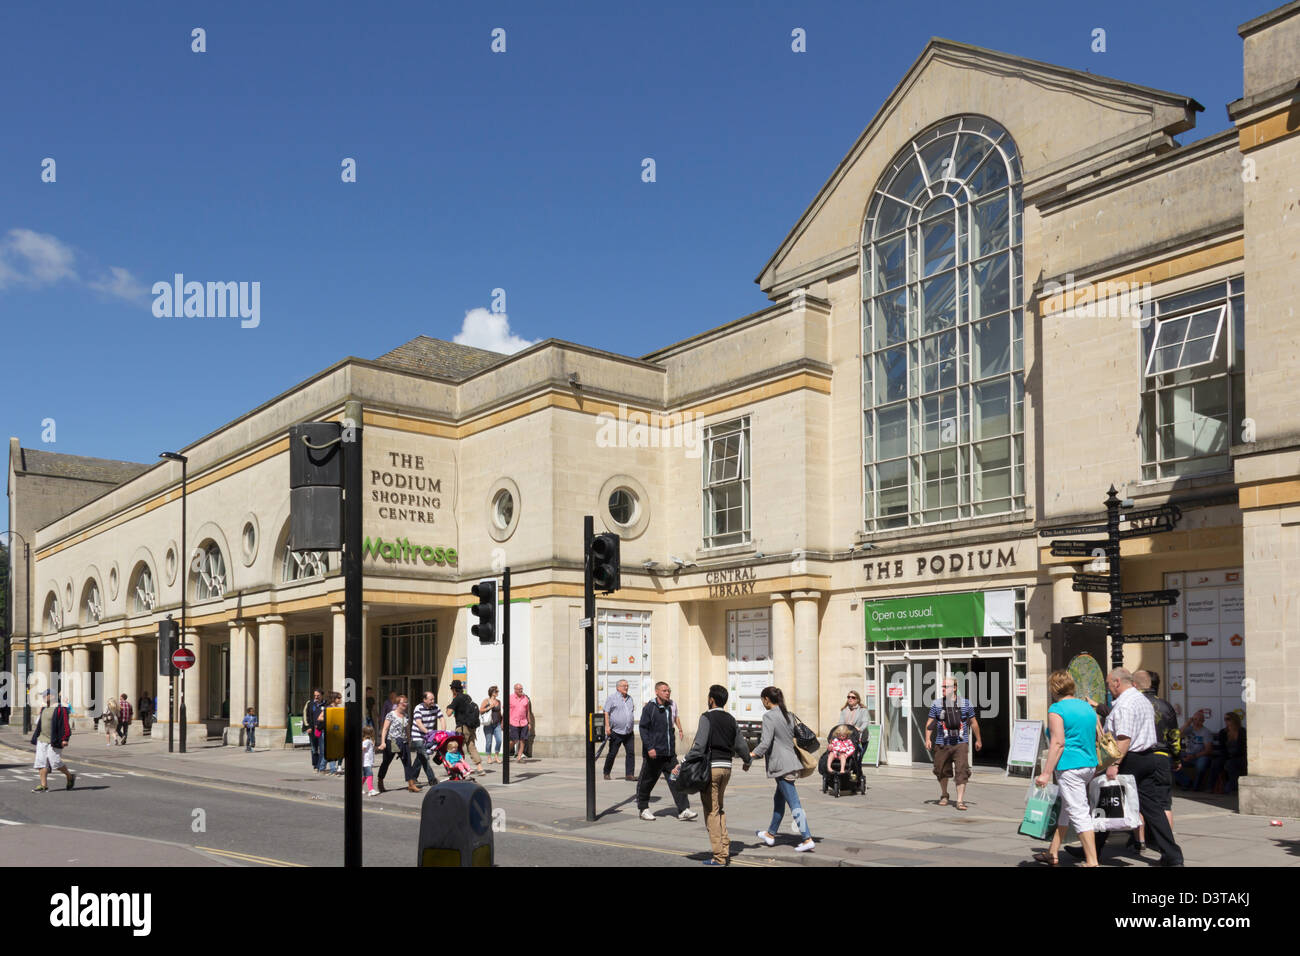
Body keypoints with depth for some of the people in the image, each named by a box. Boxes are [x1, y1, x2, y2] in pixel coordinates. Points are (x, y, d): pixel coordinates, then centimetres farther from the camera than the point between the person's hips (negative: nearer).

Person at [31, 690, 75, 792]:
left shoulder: (60, 709, -13)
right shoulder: (44, 709, 13)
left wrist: (65, 739, -20)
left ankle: (70, 776, 14)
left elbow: (65, 725, -16)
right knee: (41, 762, 1)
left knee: (55, 762, -7)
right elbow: (40, 724, 21)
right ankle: (44, 785, 3)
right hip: (42, 740, 8)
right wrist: (36, 738, 20)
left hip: (53, 742, -8)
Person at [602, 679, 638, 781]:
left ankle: (629, 774, -2)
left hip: (628, 732, 5)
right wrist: (607, 726, -15)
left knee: (631, 752, -4)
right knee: (612, 753, 2)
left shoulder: (630, 698, 15)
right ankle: (606, 773, 18)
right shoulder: (612, 698, -2)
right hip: (616, 732, -5)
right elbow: (606, 712, -7)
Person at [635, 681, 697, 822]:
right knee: (647, 782, 6)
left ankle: (683, 810, -6)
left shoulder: (669, 707, 12)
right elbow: (643, 729, -10)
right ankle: (644, 809, 22)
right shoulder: (649, 707, -7)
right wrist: (649, 748, -18)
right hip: (653, 753, -5)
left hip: (669, 753, 5)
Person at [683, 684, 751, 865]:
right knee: (719, 808, 19)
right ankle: (725, 850, 16)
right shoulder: (731, 720, 11)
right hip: (727, 767, 7)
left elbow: (699, 745, -19)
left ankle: (719, 856, -1)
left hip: (710, 767, -7)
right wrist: (747, 761, 35)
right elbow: (741, 745, 17)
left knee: (711, 811, -1)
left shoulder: (707, 718, -9)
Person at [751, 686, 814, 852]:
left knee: (794, 803, -8)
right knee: (778, 799, 20)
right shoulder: (788, 715, 12)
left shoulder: (769, 716, -13)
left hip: (781, 765, -9)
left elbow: (766, 743, -20)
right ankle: (771, 834, 33)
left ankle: (808, 839, -11)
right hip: (792, 762, 9)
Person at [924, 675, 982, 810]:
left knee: (962, 771, -11)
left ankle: (960, 801, -8)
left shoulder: (965, 704, 4)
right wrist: (927, 739, -6)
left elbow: (973, 722, 13)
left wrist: (978, 739, 18)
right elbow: (930, 723, 5)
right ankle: (944, 795, 33)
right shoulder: (936, 704, 3)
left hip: (960, 744, -1)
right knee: (942, 771, 10)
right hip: (942, 744, 1)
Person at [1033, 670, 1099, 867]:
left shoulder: (1056, 709, -11)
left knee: (1079, 813, -5)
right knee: (1065, 809, 18)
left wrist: (1046, 773, -17)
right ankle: (1052, 853, 28)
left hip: (1070, 767, -8)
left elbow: (1058, 742, -18)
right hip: (1090, 765, 8)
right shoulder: (1087, 707, 12)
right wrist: (1099, 767, 23)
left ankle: (1092, 861, -6)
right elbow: (1101, 738, 14)